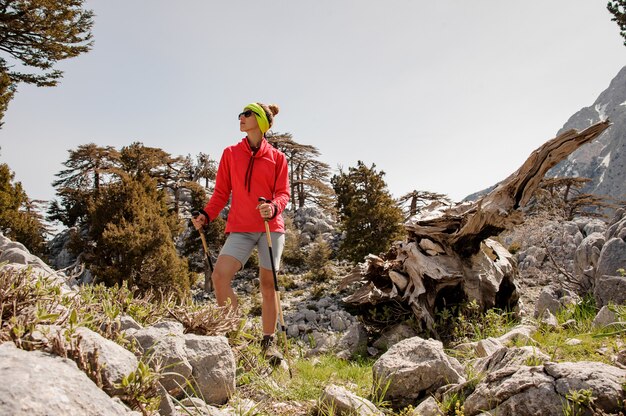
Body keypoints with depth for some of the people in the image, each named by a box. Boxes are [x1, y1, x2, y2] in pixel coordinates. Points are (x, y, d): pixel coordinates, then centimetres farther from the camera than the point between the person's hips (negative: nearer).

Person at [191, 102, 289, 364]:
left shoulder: (277, 157, 7)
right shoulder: (230, 154, 12)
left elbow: (283, 193, 4)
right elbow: (221, 192, 11)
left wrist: (273, 208, -18)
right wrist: (206, 215, -4)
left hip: (271, 227, -1)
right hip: (240, 229, 1)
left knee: (268, 284, 1)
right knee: (219, 275, -18)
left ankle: (269, 343, 15)